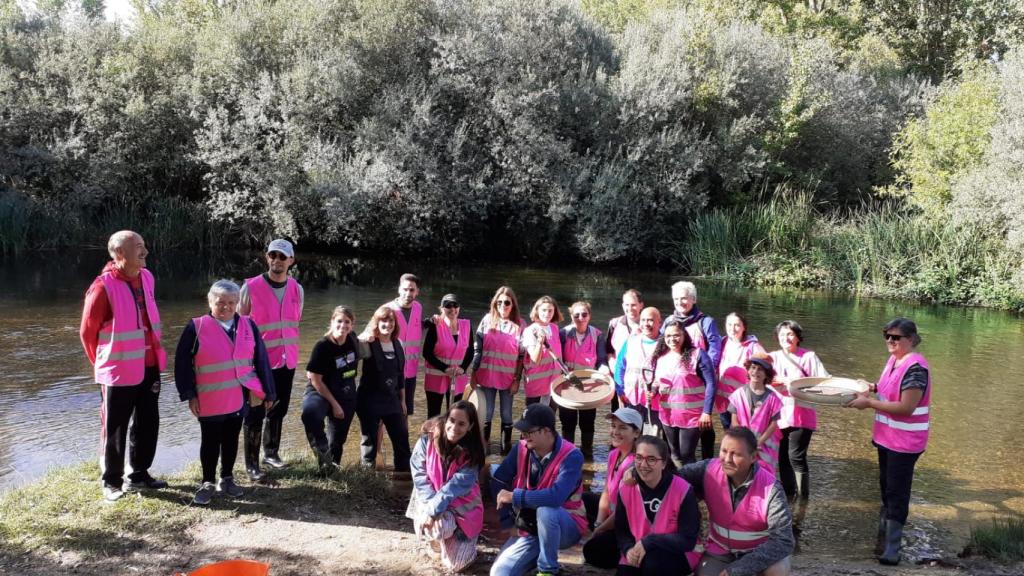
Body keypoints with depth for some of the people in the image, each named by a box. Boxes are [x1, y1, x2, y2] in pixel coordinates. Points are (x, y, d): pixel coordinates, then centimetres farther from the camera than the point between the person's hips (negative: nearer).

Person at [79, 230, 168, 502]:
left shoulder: (147, 278, 4)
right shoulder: (103, 287, -17)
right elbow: (88, 331, -7)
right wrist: (103, 362, 5)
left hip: (149, 367, 6)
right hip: (119, 371, -6)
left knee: (148, 424, 14)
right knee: (115, 428, 6)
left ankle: (139, 475, 30)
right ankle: (111, 481, 21)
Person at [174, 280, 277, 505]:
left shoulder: (248, 326, 2)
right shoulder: (196, 327, -6)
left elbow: (261, 360, 5)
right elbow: (182, 363, -2)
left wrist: (267, 391, 4)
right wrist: (189, 394, -5)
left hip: (240, 397, 3)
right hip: (209, 400, -2)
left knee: (231, 438, 13)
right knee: (210, 441, 8)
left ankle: (227, 479, 28)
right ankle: (207, 483, 21)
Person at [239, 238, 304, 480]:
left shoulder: (297, 290, 4)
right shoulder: (251, 287, -9)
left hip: (287, 361, 5)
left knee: (278, 410, 14)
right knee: (255, 414, -2)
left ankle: (271, 453, 29)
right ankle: (251, 464, 6)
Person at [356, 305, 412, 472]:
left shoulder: (397, 344, 6)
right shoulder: (367, 344, -11)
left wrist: (402, 400, 15)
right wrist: (363, 339, -39)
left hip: (392, 399, 5)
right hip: (369, 400, -5)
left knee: (402, 438, 8)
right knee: (370, 440, 6)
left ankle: (404, 472, 21)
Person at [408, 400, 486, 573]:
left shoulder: (472, 452, -17)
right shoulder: (428, 439, -15)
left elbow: (456, 486, -23)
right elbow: (419, 475, -12)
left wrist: (434, 511, -30)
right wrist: (431, 506, -22)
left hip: (462, 504, 0)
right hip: (431, 500, 0)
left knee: (454, 564, -8)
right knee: (439, 526, -33)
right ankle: (437, 539, 6)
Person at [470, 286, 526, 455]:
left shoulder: (520, 324, -3)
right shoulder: (487, 320, 0)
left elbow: (522, 355, -2)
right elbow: (477, 349, 3)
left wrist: (517, 379, -5)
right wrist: (473, 374, 0)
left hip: (508, 378, -1)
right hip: (487, 376, 1)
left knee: (506, 414, 9)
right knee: (486, 413, 10)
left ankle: (506, 447, 18)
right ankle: (483, 445, 22)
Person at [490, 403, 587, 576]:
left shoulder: (571, 456, -23)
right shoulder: (521, 449, -7)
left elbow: (555, 497, -36)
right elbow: (498, 481, 0)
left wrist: (514, 497, -27)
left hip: (567, 527, -4)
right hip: (529, 527, 4)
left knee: (545, 510, -38)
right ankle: (540, 553, 13)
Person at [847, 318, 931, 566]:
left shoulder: (915, 367, -23)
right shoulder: (893, 360, 5)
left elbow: (906, 407, -27)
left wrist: (869, 403, -24)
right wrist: (873, 387, 2)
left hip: (904, 443, -9)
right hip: (886, 437, 9)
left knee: (897, 494, 0)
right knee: (886, 488, 22)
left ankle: (892, 550, 9)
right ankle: (883, 537, 40)